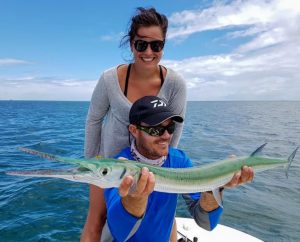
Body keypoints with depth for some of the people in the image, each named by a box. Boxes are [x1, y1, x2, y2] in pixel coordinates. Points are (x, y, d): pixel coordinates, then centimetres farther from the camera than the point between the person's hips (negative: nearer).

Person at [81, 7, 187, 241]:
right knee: (96, 220, 7)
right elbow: (93, 120, -6)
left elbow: (176, 128, -8)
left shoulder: (175, 84, -20)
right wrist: (90, 159, 2)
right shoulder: (110, 79, -21)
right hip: (110, 158, 0)